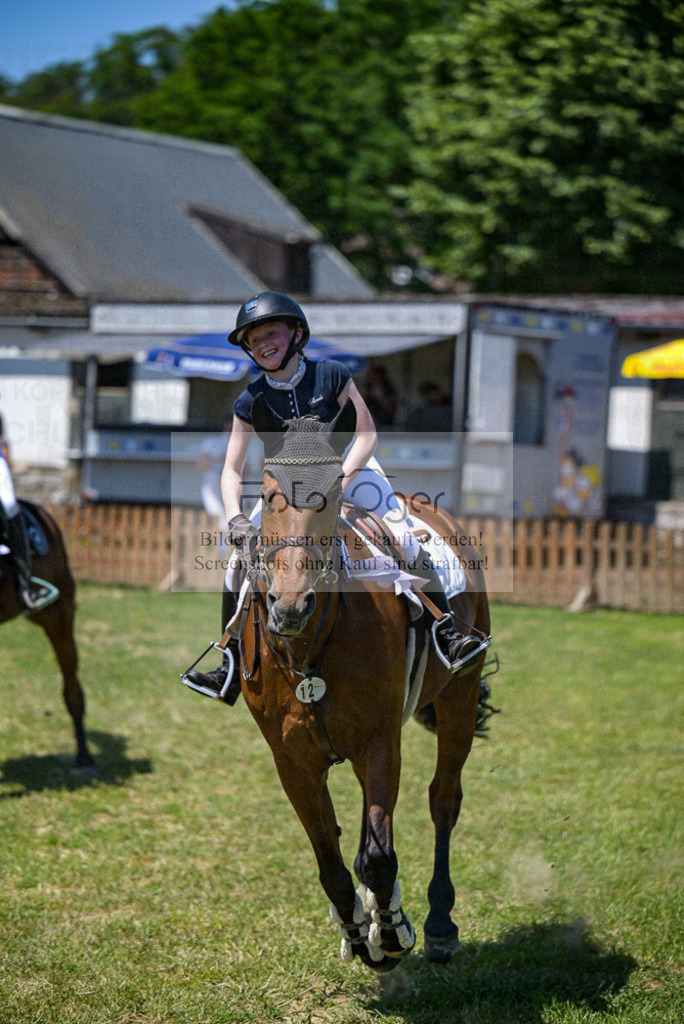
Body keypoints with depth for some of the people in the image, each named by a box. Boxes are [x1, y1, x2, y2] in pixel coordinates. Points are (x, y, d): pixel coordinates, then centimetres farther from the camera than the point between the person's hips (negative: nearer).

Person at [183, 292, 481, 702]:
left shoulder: (331, 375, -17)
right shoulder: (251, 402, -11)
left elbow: (367, 433, -17)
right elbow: (232, 469, -10)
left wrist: (338, 480, -30)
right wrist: (236, 519, -28)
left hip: (349, 467, -2)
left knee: (403, 538, -22)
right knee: (241, 551, -10)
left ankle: (447, 632, -11)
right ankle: (232, 667, 0)